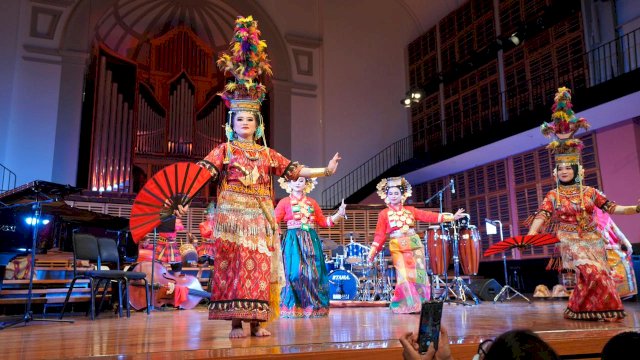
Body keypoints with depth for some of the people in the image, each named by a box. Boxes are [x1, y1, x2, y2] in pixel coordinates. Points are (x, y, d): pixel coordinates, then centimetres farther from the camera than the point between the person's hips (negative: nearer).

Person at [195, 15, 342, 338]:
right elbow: (203, 170, -5)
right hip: (232, 212, -2)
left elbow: (294, 170, 11)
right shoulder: (225, 149, 8)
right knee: (233, 262, -7)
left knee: (258, 264, -1)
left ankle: (257, 320, 3)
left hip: (259, 215, 3)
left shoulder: (266, 153, 15)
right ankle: (236, 321, -4)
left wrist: (325, 171, 7)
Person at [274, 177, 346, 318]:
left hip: (311, 241, 3)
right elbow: (273, 219, -1)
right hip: (293, 241, -3)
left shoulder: (312, 202, 15)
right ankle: (292, 308, 0)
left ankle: (313, 306, 10)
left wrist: (339, 214, 9)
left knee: (313, 273, 0)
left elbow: (323, 222, 16)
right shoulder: (285, 202, 6)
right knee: (295, 273, -11)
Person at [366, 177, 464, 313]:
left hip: (415, 245, 3)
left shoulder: (410, 210, 10)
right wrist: (372, 251, -10)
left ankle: (421, 304, 14)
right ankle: (407, 305, 3)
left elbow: (428, 216, 4)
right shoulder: (384, 214, 4)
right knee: (404, 276, -12)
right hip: (397, 248, -3)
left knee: (419, 275, 1)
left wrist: (451, 217, -4)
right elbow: (380, 234, 0)